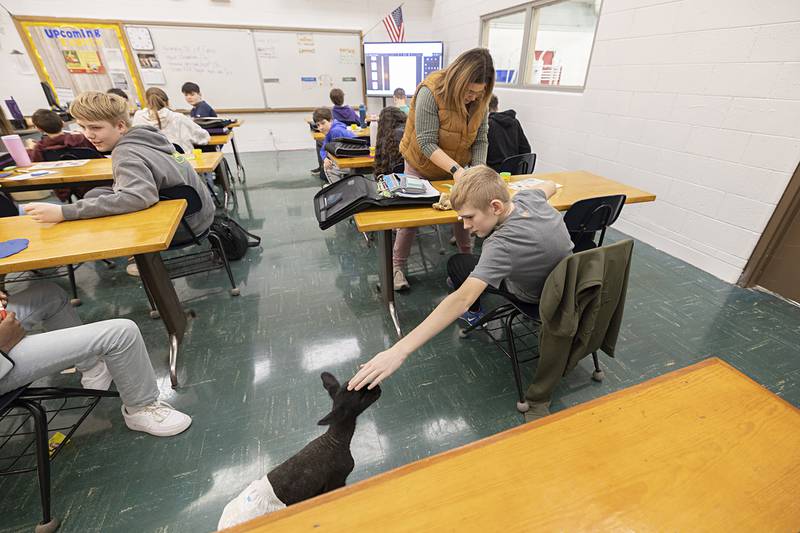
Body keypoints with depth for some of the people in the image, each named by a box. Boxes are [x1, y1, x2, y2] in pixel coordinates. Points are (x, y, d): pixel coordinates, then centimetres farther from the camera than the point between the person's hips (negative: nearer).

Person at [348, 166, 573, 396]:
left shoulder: (502, 244, -42)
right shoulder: (528, 196, -19)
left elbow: (462, 300, -49)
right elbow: (550, 185, 7)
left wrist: (399, 351, -51)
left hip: (537, 297, -7)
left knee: (456, 264, -3)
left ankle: (473, 313, 25)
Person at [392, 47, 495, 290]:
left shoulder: (480, 100, -12)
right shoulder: (431, 92, -28)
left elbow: (480, 140, -10)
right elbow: (426, 143, -31)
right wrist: (456, 170, -39)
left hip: (456, 166, 4)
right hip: (422, 165, -4)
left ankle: (467, 257, 28)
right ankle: (398, 266, 12)